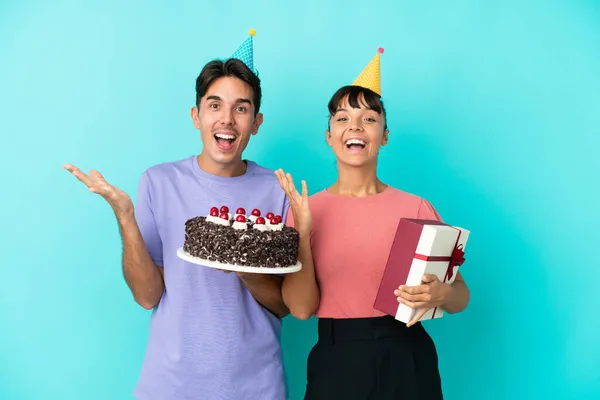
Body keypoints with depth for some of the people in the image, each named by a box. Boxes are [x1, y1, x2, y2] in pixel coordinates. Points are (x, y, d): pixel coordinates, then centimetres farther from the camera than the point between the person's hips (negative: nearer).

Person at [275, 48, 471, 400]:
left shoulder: (416, 208, -5)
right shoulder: (307, 211, -2)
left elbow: (461, 296, 0)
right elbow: (301, 308, -8)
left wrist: (442, 294, -21)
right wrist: (302, 232, -19)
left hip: (407, 360, 0)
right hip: (335, 361, 0)